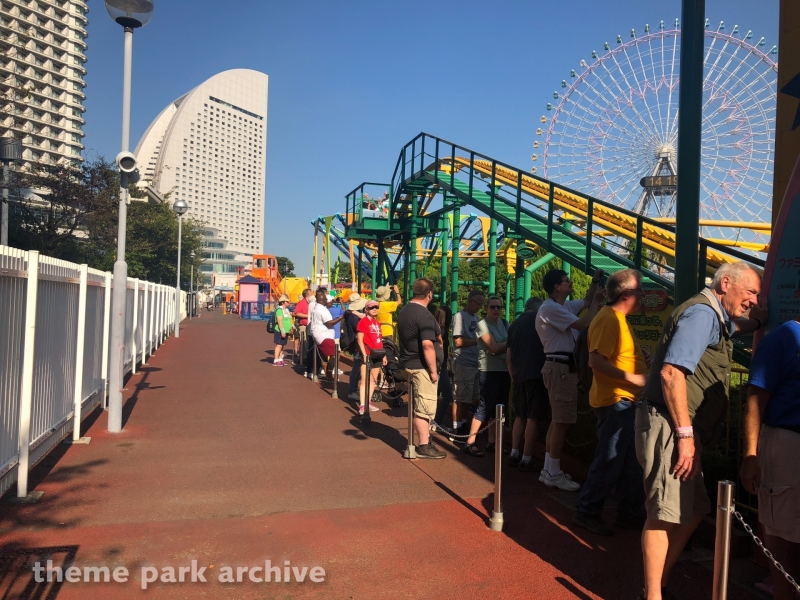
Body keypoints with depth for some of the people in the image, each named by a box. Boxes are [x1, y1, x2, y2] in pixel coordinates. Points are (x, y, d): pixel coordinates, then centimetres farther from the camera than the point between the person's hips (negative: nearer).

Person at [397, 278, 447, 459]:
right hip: (422, 367, -9)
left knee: (417, 405, 17)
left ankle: (423, 439, 27)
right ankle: (424, 447, 4)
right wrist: (433, 370, -19)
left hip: (409, 364, 10)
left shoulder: (404, 311, 10)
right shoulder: (424, 315, -19)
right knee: (425, 407, -2)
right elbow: (427, 345, -25)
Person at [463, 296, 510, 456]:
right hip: (489, 370, -7)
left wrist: (498, 350, -15)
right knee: (484, 407, -9)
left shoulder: (504, 323, 14)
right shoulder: (483, 325, -6)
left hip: (505, 370, 7)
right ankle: (470, 442, -4)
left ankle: (491, 443, 17)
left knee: (498, 408, 9)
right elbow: (494, 347, -15)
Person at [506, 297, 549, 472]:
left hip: (519, 376, 6)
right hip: (537, 374, -6)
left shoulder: (515, 324, 18)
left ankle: (514, 455, 15)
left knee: (520, 416, 15)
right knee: (533, 418, -3)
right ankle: (526, 459, -3)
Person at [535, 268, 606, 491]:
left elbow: (586, 302, 32)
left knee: (558, 420, 13)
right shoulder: (551, 308, -14)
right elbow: (582, 324, -19)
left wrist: (595, 282, 18)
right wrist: (597, 302, -8)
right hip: (560, 367, -11)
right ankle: (554, 474, -3)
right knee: (562, 421, -9)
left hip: (565, 366, 11)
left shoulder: (565, 305, 18)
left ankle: (549, 470, 19)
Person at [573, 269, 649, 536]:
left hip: (624, 400, 11)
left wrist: (642, 361, 13)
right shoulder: (609, 318, -17)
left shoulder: (618, 318, 16)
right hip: (615, 401, -11)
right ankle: (588, 512, 9)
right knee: (609, 461, -3)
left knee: (631, 461, 15)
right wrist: (632, 378, -25)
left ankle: (630, 514, 26)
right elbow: (596, 360, -26)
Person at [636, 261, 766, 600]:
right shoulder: (702, 312, -12)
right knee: (666, 515, -6)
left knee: (694, 510, 18)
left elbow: (738, 326, 46)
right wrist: (685, 434, -23)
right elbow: (672, 372, -23)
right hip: (670, 428, -11)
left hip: (684, 432, 11)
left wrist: (759, 319, 22)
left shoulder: (716, 318, 20)